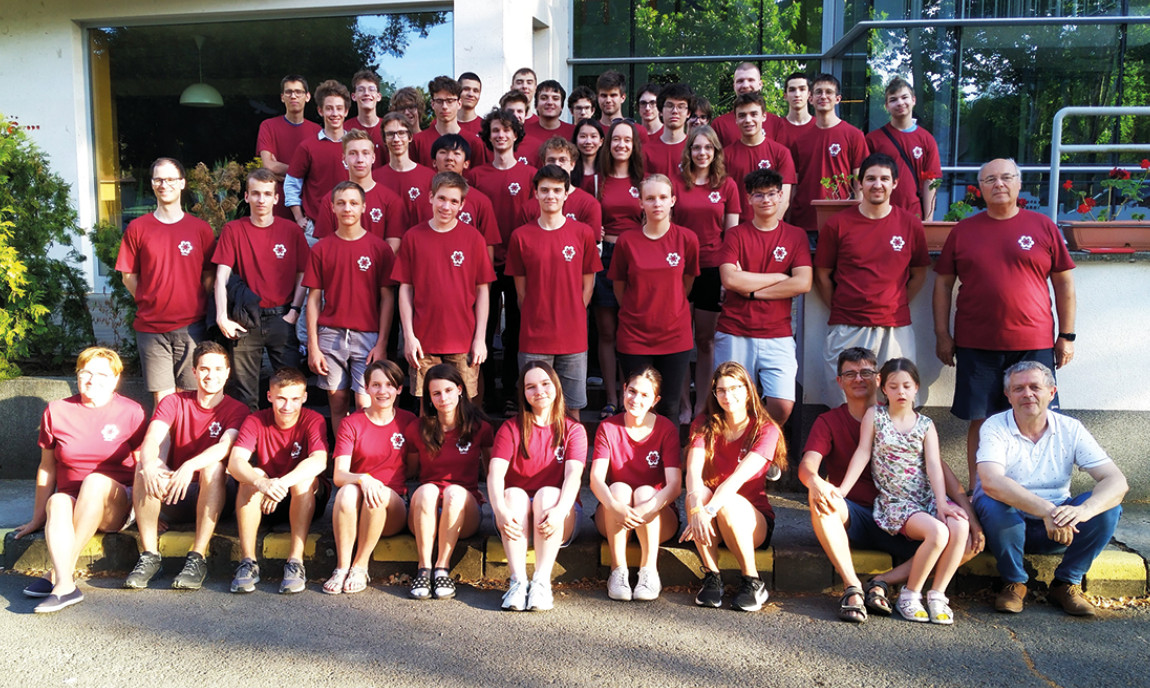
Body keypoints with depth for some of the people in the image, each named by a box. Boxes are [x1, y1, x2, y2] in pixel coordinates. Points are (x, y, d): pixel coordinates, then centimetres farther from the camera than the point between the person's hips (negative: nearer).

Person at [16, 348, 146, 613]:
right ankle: (66, 586, -48)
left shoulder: (131, 412, 2)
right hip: (71, 503, 2)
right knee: (57, 503, -32)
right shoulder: (56, 411, 7)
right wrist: (38, 519, 13)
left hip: (117, 505, -2)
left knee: (96, 480, -34)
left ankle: (58, 574, -32)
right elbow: (47, 468, 13)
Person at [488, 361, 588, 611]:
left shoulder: (573, 429, 3)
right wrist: (500, 511, -32)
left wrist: (559, 511, -35)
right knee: (514, 495, -29)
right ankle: (518, 581, -36)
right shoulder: (511, 428, 5)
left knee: (548, 493, -30)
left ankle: (542, 581, -36)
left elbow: (574, 474, -15)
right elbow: (495, 473, -11)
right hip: (516, 518, 1)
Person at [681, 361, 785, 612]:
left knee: (727, 502, -34)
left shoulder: (766, 429, -10)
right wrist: (697, 510, -39)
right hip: (712, 524, 2)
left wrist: (709, 510, -40)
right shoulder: (703, 425, -1)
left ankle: (753, 582, -16)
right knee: (698, 492, -29)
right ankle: (712, 577, -21)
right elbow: (693, 471, -19)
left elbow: (741, 476, -26)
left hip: (754, 520, -2)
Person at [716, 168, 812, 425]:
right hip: (734, 334, 0)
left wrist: (751, 289, -8)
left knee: (783, 405, -10)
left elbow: (803, 283, -6)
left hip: (777, 336, 1)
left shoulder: (796, 235, 8)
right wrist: (779, 277, -4)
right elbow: (729, 279, -10)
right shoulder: (736, 234, 6)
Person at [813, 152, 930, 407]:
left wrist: (896, 306, 5)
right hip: (847, 328, -1)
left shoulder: (911, 224, 5)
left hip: (896, 328, 1)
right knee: (843, 403, 4)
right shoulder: (837, 224, 1)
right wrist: (839, 309, 3)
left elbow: (918, 274, 14)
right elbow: (822, 275, 7)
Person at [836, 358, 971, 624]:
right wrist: (842, 490, -9)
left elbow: (933, 465, -1)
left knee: (960, 526, -28)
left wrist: (942, 502, -14)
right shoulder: (875, 415, 5)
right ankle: (910, 593, -9)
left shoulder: (925, 425, 11)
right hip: (895, 503, -3)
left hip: (927, 497, 3)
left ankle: (937, 594, -12)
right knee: (938, 532, -30)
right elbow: (863, 454, 0)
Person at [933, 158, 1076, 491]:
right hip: (975, 344, 0)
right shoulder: (963, 231, 7)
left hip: (1034, 344, 0)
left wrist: (1066, 335, 5)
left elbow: (1064, 282, 9)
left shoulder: (1043, 226, 6)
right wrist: (942, 334, 4)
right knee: (979, 420, 5)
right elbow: (943, 282, 9)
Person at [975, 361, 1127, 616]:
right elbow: (991, 482, -32)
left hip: (1056, 528, 3)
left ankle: (1066, 583, -3)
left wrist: (1082, 511, -37)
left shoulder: (1070, 429, -4)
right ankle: (1014, 583, -10)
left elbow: (1116, 480, -15)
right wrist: (1046, 510, -44)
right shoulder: (996, 428, -14)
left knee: (1108, 505, -20)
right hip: (1006, 526, -3)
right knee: (994, 503, -34)